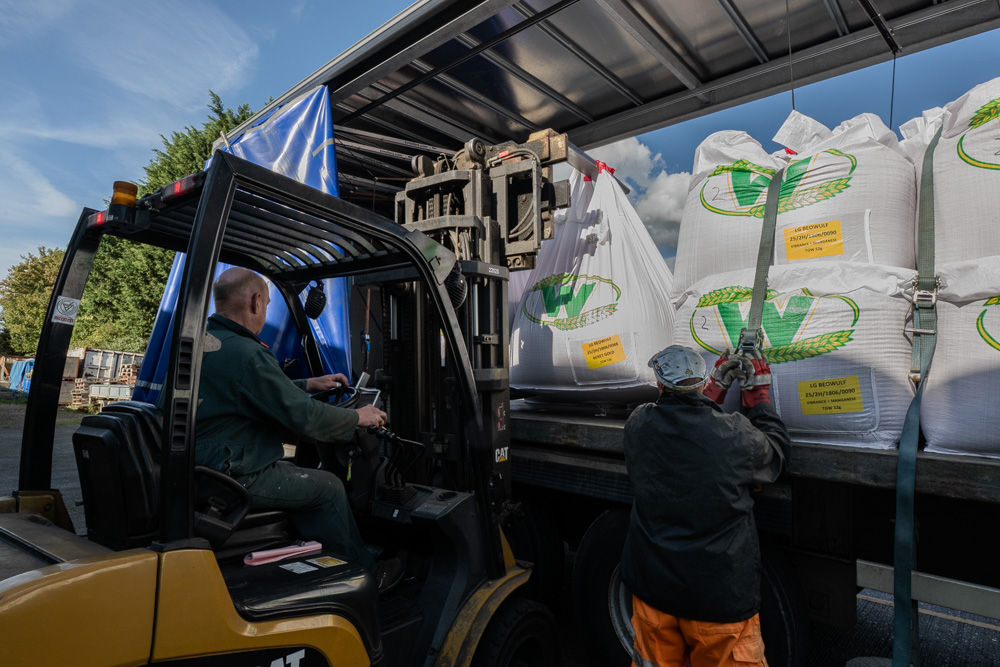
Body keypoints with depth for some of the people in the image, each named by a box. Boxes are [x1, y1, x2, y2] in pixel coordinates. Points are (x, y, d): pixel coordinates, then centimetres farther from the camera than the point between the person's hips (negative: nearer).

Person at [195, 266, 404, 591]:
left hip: (199, 466, 10)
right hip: (234, 477, -10)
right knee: (328, 486, 1)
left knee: (299, 475, 20)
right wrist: (358, 418, -6)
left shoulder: (199, 340, 7)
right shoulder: (246, 354, -25)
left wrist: (309, 384, 22)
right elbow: (304, 416, -21)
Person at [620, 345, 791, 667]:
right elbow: (775, 452, 3)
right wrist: (758, 394, 12)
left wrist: (716, 386, 12)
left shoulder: (638, 424, -11)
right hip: (721, 598, -2)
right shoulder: (734, 433, -20)